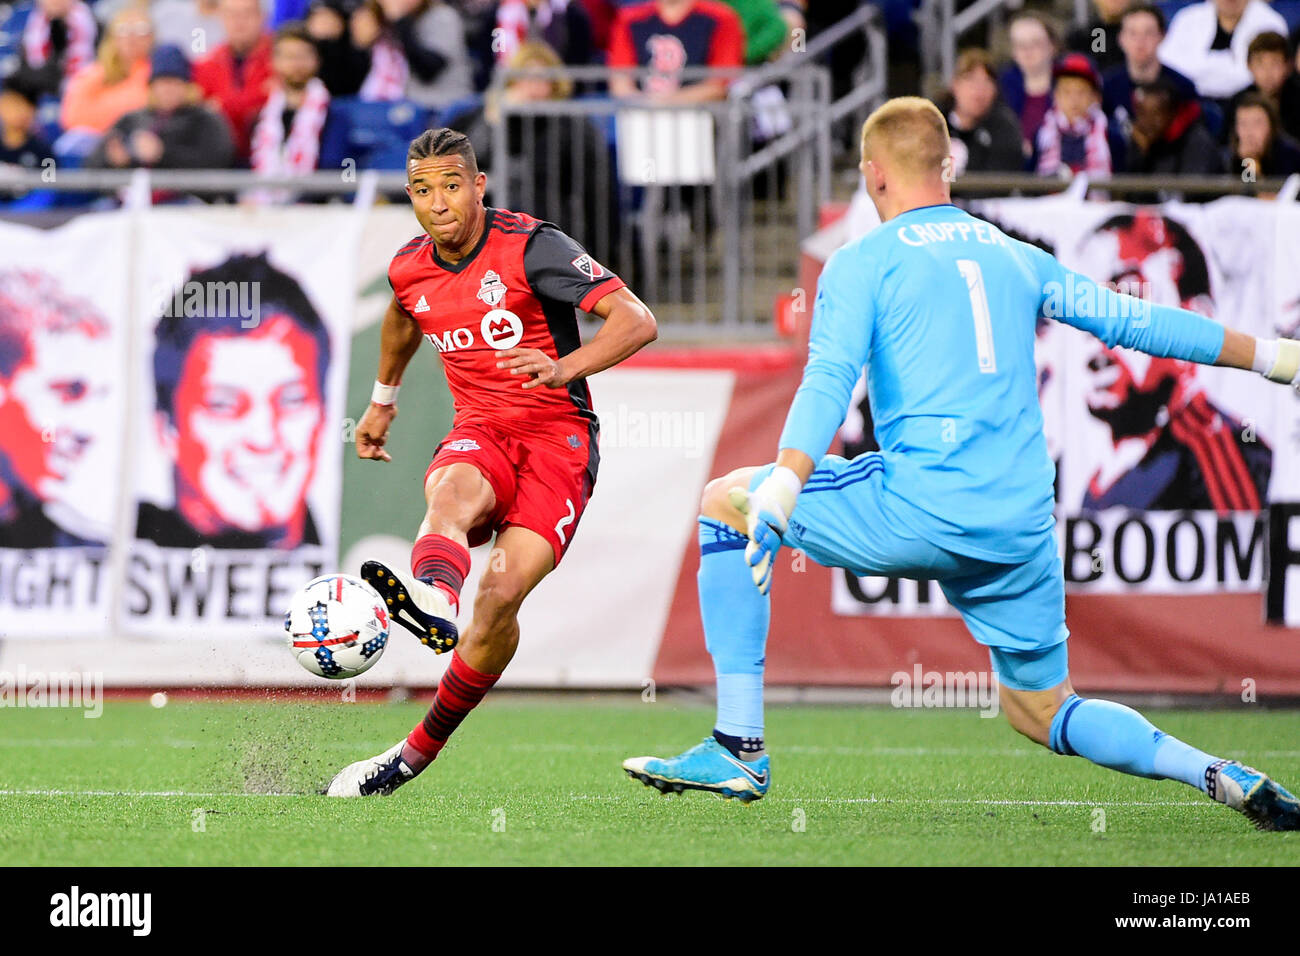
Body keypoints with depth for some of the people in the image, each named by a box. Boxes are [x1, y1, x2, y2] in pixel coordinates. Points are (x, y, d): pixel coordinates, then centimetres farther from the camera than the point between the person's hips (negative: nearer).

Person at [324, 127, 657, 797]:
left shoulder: (531, 247, -12)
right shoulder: (410, 269, 6)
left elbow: (636, 321, -19)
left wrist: (564, 368, -35)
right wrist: (383, 397, 42)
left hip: (557, 435, -3)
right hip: (479, 433, 3)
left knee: (502, 595, -23)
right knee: (451, 493, -36)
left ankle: (417, 753, -12)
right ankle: (434, 602, -73)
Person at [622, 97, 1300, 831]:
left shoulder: (862, 264, 4)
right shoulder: (1020, 259, 18)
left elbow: (830, 380, -12)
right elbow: (1132, 322, 22)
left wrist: (780, 494, -25)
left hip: (920, 509, -5)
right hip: (1024, 531, 5)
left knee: (725, 500, 12)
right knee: (1041, 711, 21)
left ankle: (740, 748, 4)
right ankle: (1222, 777, 0)